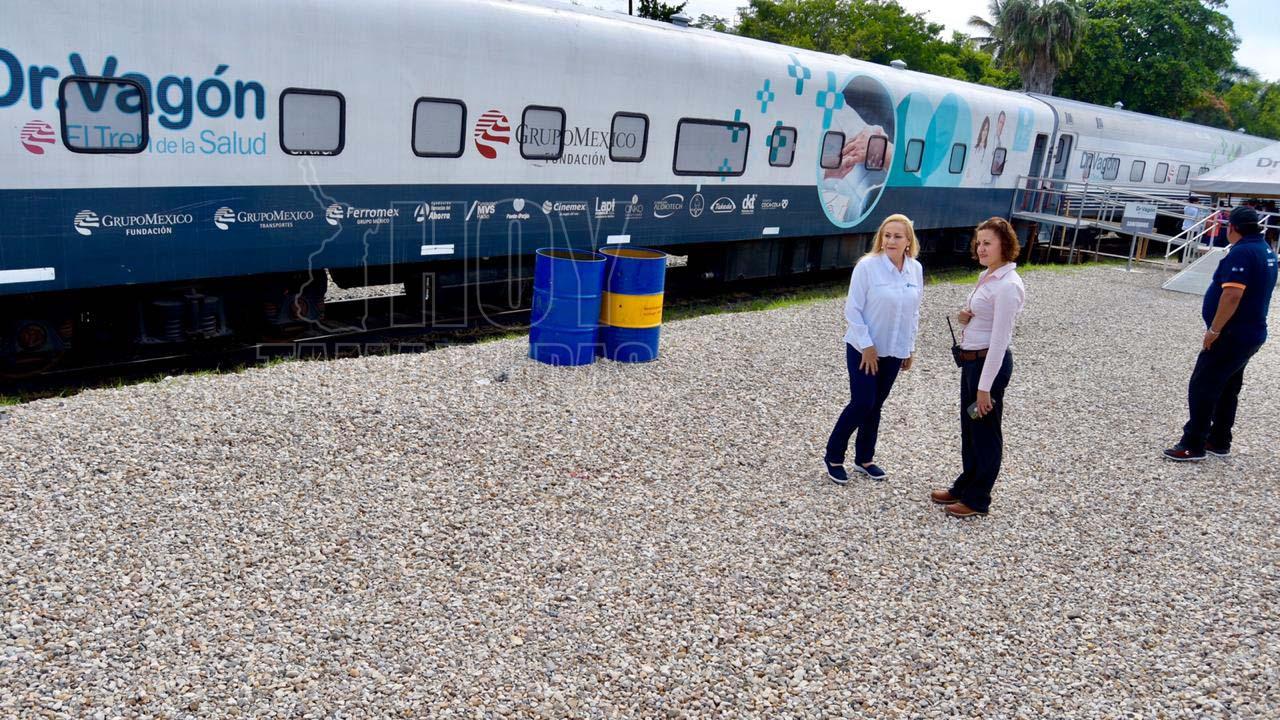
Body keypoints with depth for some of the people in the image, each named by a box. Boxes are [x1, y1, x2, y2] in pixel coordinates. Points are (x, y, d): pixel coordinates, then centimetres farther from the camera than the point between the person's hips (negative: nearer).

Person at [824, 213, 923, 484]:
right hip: (864, 349, -5)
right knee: (862, 404, -5)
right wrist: (866, 345, -15)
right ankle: (833, 456, 12)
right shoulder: (867, 266, -15)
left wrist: (910, 348, 10)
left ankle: (864, 459, 27)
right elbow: (852, 310, -14)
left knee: (875, 405, 12)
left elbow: (914, 312, 10)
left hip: (894, 351, 5)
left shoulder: (916, 269, 0)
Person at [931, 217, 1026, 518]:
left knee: (985, 431, 5)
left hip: (990, 362, -9)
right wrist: (966, 316, -3)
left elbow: (999, 340, -22)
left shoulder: (1007, 285, -21)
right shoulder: (987, 276, 8)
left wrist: (985, 387, -21)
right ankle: (965, 486, 35)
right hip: (971, 358, 9)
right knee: (969, 427, 20)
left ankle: (977, 499, 19)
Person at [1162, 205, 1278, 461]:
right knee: (1228, 388, 17)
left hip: (1232, 335, -10)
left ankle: (1193, 445, -3)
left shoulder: (1241, 253, -19)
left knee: (1202, 387, -6)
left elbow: (1232, 295, -27)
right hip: (1252, 333, 10)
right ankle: (1219, 441, 24)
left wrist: (1214, 330, -22)